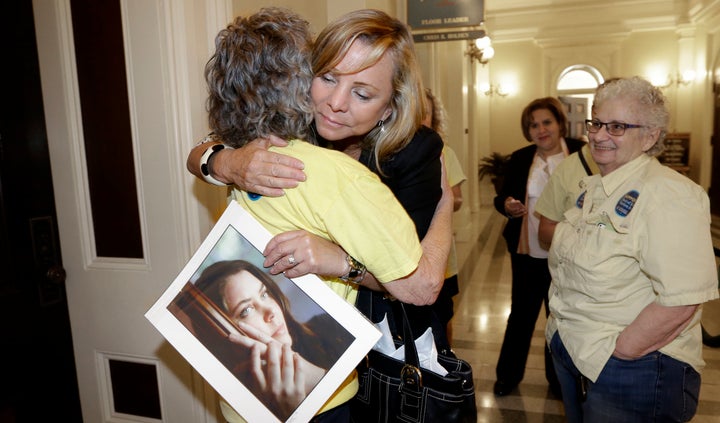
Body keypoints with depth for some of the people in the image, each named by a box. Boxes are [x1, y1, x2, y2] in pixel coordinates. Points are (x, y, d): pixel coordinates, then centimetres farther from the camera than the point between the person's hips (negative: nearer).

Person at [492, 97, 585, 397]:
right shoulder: (520, 159, 2)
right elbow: (501, 197, 7)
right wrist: (507, 205, -16)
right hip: (526, 251, 2)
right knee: (521, 314, 14)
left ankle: (559, 378, 37)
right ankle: (508, 374, 31)